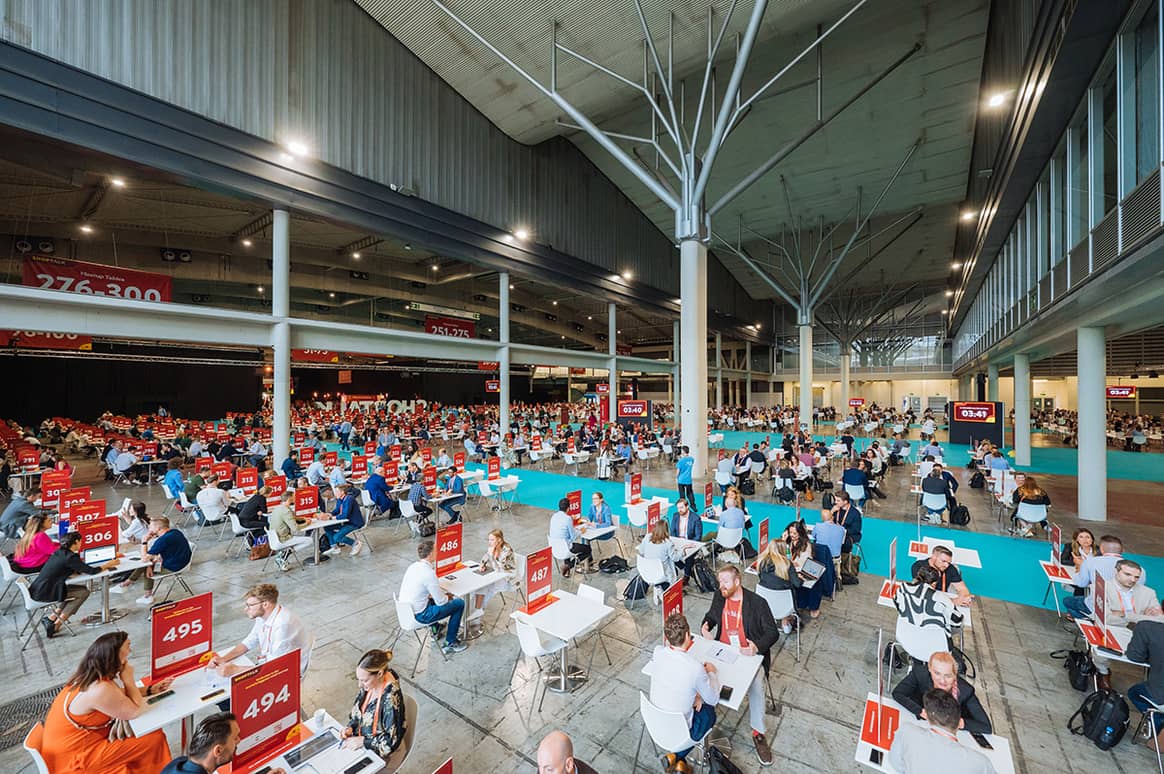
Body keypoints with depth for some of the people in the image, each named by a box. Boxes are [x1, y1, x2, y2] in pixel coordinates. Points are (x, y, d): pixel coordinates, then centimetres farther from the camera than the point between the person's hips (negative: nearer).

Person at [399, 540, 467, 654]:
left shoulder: (413, 566, -1)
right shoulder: (428, 573, -26)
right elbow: (441, 602, -18)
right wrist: (448, 598, 4)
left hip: (406, 610, 8)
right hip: (419, 616, -8)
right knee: (459, 603, 2)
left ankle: (435, 630, 39)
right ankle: (450, 644, 12)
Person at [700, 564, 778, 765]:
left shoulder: (757, 603, -13)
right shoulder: (719, 597, 0)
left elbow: (773, 633, -10)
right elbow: (711, 616, 16)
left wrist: (757, 647, -27)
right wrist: (705, 628, -6)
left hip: (749, 654, -3)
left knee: (756, 685, -26)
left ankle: (757, 733, -4)